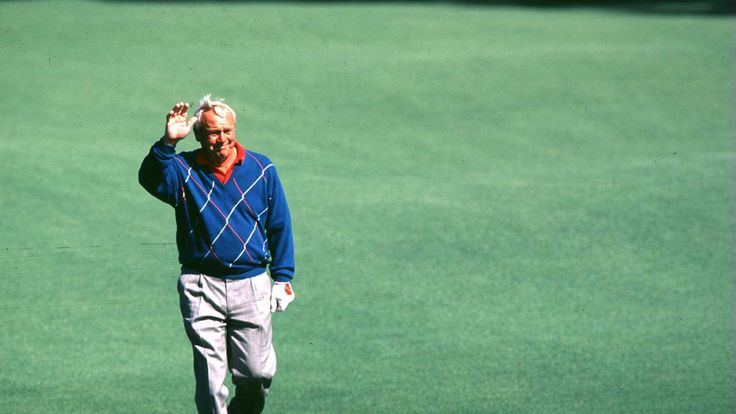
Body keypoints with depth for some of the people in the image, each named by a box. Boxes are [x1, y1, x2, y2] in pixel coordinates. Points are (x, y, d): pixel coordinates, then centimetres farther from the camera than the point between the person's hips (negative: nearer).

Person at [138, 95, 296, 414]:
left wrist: (283, 277, 8)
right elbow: (151, 179, -24)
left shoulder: (261, 169, 4)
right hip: (202, 287, -1)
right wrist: (167, 143, -39)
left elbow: (279, 226, 10)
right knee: (210, 377, -2)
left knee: (257, 374, 6)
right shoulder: (182, 170, -1)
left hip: (251, 285, 1)